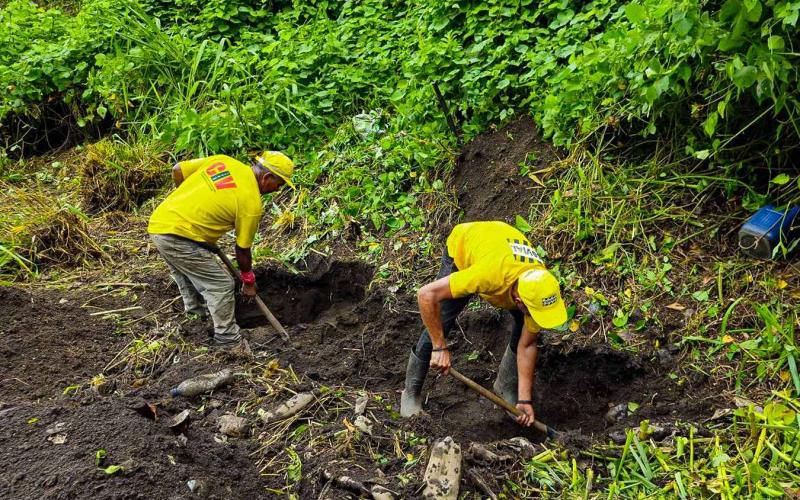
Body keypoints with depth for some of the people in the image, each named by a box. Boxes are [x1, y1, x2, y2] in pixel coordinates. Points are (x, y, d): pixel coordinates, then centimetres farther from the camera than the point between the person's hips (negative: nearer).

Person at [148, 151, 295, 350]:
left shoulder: (222, 160, 7)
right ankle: (229, 343, 10)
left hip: (158, 223, 8)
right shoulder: (252, 204, -10)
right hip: (180, 237, -8)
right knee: (221, 286, 3)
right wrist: (249, 281, 17)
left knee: (189, 275, 29)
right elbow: (243, 250, 0)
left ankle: (197, 315, 44)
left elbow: (177, 171, 10)